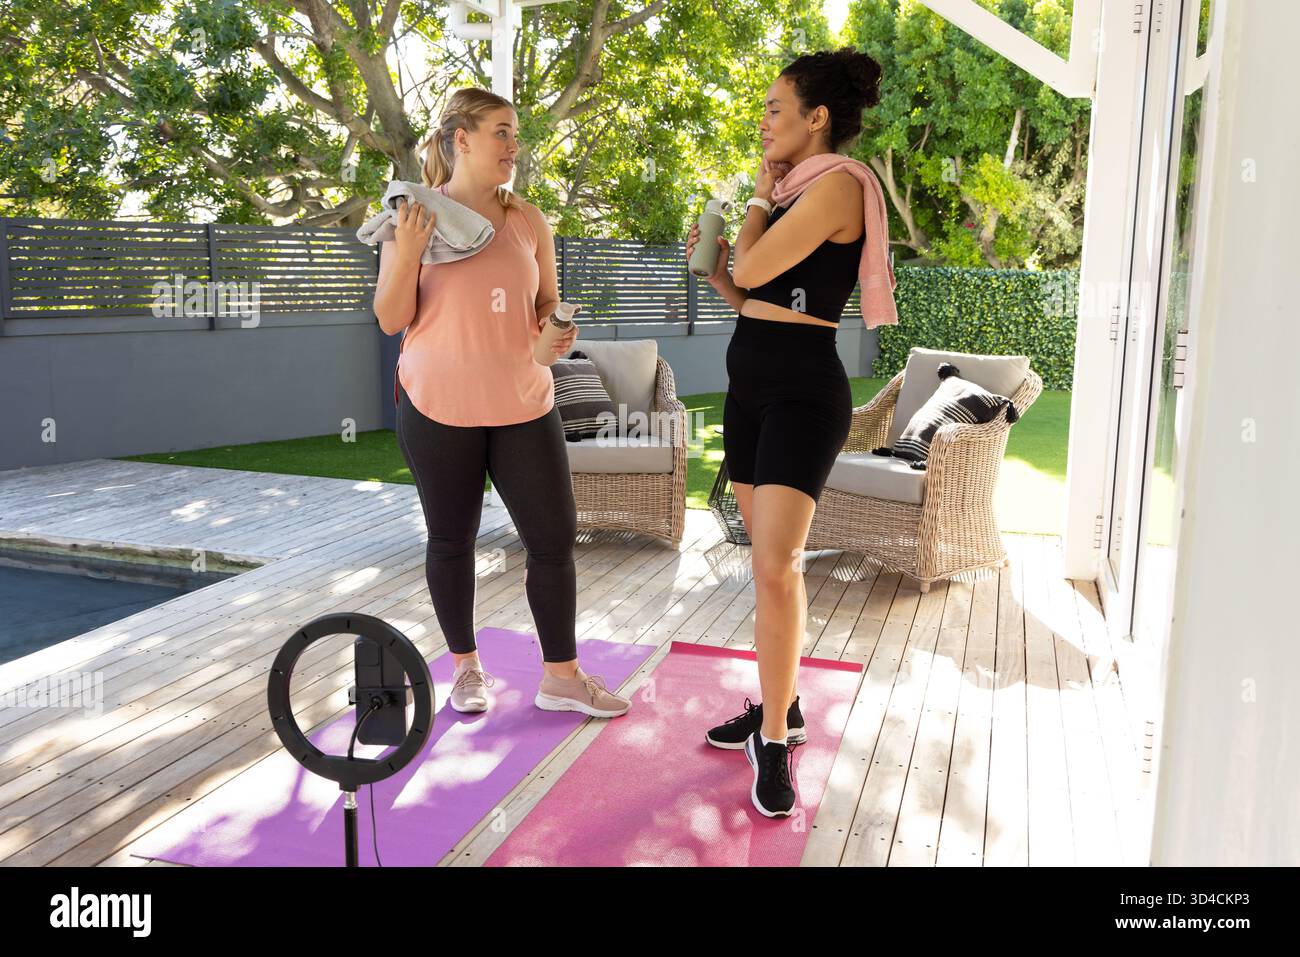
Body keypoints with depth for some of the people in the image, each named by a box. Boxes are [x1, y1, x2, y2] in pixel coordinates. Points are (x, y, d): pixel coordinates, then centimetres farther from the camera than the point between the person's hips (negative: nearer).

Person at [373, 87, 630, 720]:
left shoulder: (528, 220, 6)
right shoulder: (416, 216, -2)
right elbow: (392, 320, -2)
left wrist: (560, 331, -9)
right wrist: (406, 256, -18)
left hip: (523, 405, 3)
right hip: (438, 405, -2)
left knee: (554, 538, 1)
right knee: (451, 539, 10)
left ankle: (562, 676, 15)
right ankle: (466, 666, 28)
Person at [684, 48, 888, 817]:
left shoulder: (837, 183, -10)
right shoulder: (795, 195, 18)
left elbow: (752, 270, -16)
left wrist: (761, 193, 0)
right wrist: (713, 265, 3)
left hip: (802, 389, -9)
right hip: (752, 385, 9)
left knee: (775, 569, -13)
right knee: (776, 563, 13)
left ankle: (775, 743, -2)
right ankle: (781, 708, 24)